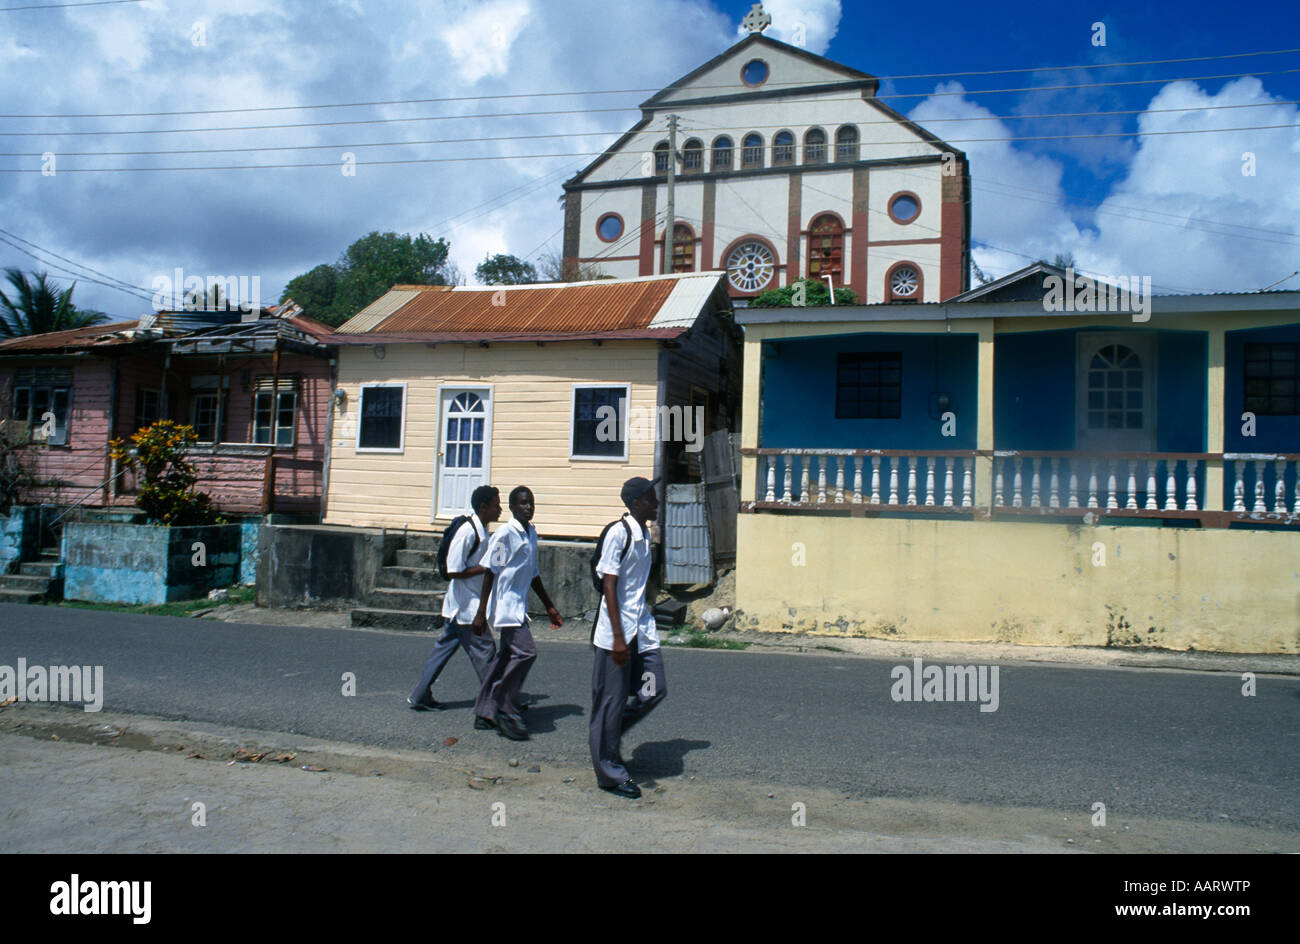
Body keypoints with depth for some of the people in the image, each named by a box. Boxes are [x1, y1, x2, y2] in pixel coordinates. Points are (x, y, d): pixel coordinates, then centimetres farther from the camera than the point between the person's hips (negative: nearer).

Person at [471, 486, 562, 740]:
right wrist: (481, 613, -16)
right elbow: (490, 572, -14)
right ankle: (506, 712, -5)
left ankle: (485, 713, 19)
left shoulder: (531, 533, 13)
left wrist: (549, 607, 26)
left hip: (519, 605, 9)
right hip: (505, 603, -9)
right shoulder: (505, 533, -12)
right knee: (525, 652, -15)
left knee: (507, 657, 10)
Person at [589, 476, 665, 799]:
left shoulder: (645, 534, 11)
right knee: (612, 698, 1)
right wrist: (618, 637, -20)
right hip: (617, 631, -8)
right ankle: (610, 773, 13)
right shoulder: (618, 533, -15)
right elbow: (609, 587, -17)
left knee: (655, 690, 5)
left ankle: (607, 734, 26)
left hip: (642, 628, 8)